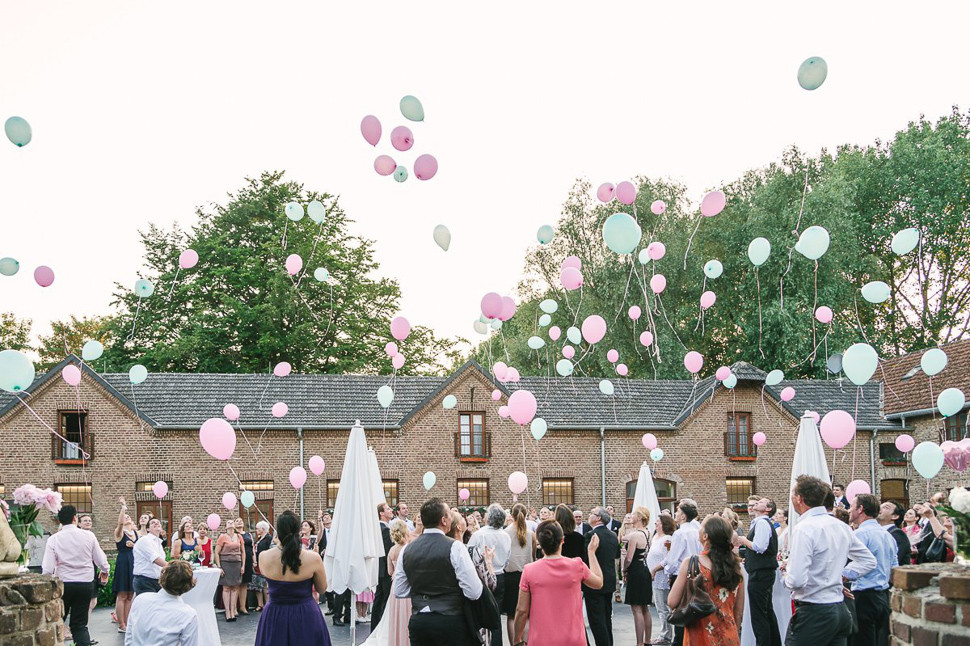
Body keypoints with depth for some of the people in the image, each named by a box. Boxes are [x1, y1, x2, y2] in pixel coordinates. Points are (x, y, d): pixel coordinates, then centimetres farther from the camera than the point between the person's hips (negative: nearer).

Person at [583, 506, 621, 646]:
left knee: (596, 619, -3)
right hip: (610, 581, 8)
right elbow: (617, 554, 18)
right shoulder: (612, 536, 5)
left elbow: (584, 557, -19)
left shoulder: (591, 535, -19)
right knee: (607, 617, 18)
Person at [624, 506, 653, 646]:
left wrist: (624, 571, -1)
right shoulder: (647, 533, 10)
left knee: (637, 609, -6)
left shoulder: (634, 535, -18)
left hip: (636, 573, -9)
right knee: (645, 609, 15)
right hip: (645, 571, 9)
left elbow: (629, 558, -17)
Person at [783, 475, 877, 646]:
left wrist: (786, 577, -1)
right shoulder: (841, 526, 10)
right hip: (840, 611, 8)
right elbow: (868, 560, 22)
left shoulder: (803, 529, -16)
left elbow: (797, 581, -23)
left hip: (812, 613, -8)